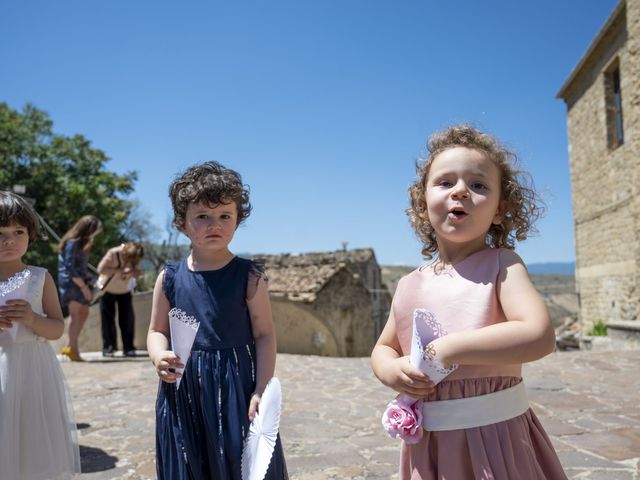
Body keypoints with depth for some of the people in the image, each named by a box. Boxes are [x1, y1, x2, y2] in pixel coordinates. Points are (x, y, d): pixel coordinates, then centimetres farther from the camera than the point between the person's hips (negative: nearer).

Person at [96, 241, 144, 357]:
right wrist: (118, 270, -40)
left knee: (127, 319, -3)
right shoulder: (113, 254, -27)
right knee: (108, 318, -3)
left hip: (124, 290, 3)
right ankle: (108, 348, 6)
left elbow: (135, 272, -6)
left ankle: (128, 348, 3)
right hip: (108, 289, -3)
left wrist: (134, 272, -31)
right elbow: (100, 269, -28)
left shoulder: (134, 258, -15)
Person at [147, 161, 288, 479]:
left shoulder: (249, 276, -6)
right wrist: (159, 357, -12)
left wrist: (261, 390, -11)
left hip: (236, 389, -2)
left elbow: (264, 335, -5)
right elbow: (157, 331, 10)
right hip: (183, 392, 3)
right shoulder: (170, 278, 1)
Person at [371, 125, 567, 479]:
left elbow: (539, 336, -24)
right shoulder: (410, 286, 2)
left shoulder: (501, 265, -9)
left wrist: (447, 350, -23)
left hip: (494, 436, -3)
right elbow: (383, 349, 14)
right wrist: (391, 371, -9)